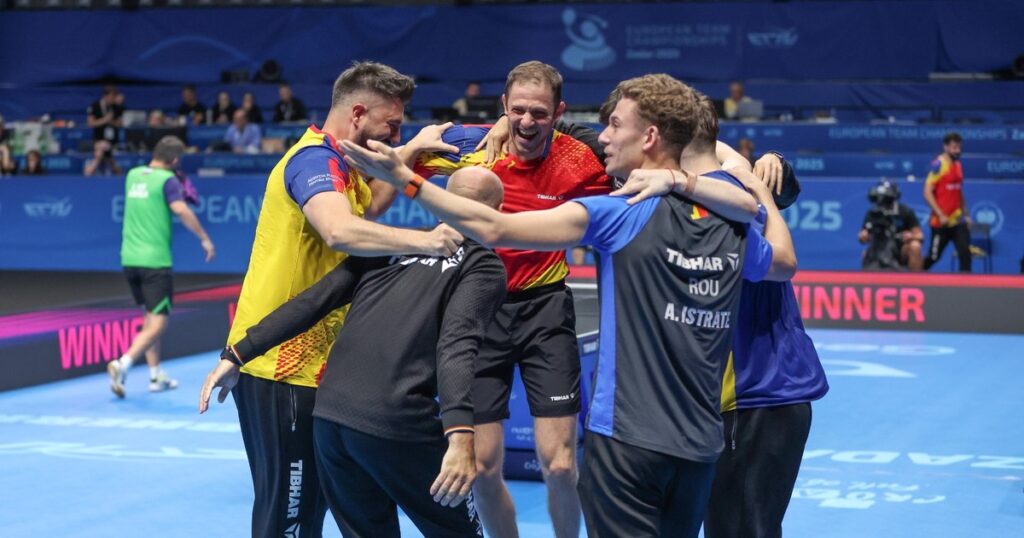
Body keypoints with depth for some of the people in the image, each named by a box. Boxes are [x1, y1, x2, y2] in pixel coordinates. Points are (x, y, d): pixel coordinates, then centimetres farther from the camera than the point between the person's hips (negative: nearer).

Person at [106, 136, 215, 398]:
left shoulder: (133, 175, 11)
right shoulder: (167, 180, -9)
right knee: (158, 322, -5)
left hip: (130, 257, 7)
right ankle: (123, 364, -23)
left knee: (150, 315, 19)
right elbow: (181, 210, -23)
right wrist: (204, 238, -17)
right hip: (155, 259, -7)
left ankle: (156, 376, 21)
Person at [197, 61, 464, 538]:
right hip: (279, 364, -10)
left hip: (305, 361, 10)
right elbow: (341, 231, -35)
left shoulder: (336, 162, 15)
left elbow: (370, 207, 31)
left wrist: (410, 153, 21)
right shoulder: (315, 159, -17)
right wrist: (423, 241, -39)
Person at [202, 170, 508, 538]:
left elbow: (313, 301, 11)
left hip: (328, 415, 6)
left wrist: (238, 354, 14)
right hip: (395, 425, -6)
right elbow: (457, 345, -14)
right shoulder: (484, 266, 3)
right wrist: (461, 434, -25)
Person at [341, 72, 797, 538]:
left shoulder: (624, 213, -12)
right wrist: (762, 187, 36)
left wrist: (404, 178, -13)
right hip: (700, 444, 6)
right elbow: (785, 261, 28)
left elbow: (493, 229, -17)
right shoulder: (734, 229, 5)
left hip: (627, 435, -6)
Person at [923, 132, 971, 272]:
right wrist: (940, 215, -20)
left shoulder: (958, 165, 10)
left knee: (965, 252, -6)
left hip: (958, 221, 6)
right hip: (941, 222, -6)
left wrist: (966, 214, 15)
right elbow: (928, 193, -16)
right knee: (933, 256, 4)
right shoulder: (938, 165, -11)